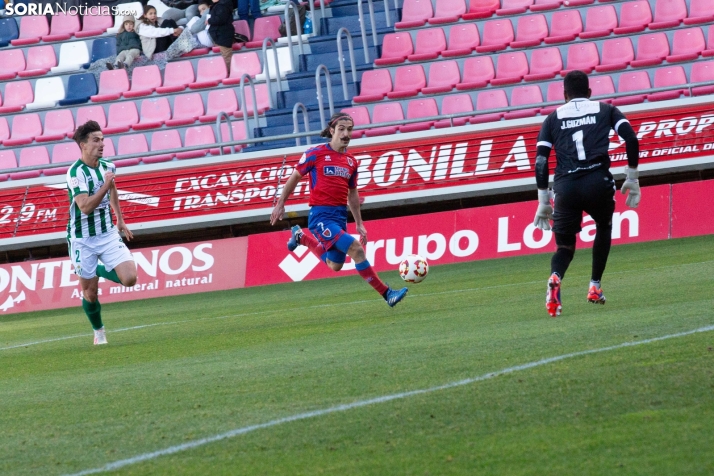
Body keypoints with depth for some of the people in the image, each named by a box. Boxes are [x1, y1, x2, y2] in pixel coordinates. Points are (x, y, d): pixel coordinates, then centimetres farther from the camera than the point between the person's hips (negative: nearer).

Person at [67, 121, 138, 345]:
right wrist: (105, 184, -32)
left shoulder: (107, 167, 1)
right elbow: (85, 207, -29)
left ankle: (100, 271, 19)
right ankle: (98, 331, 30)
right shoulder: (76, 172, -18)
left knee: (129, 278, -13)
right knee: (89, 292, 4)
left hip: (108, 235, 4)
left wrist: (120, 220, 30)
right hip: (83, 240, -4)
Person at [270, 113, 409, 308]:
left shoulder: (351, 162, 10)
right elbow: (295, 177, 4)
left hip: (340, 216, 7)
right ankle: (387, 293, -18)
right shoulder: (316, 154, -6)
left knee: (335, 266, 17)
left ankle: (301, 237, 39)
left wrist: (359, 223, 18)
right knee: (356, 249, -21)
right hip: (321, 216, -7)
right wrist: (280, 204, 5)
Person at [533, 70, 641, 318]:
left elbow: (540, 161, 9)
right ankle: (595, 287, 22)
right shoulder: (605, 110, 17)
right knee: (604, 228, 29)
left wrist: (543, 202, 12)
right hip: (598, 181, 0)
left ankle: (555, 277, -23)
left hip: (565, 186, 0)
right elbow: (631, 139, 2)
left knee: (565, 245, 11)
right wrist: (632, 178, 9)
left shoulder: (554, 118, 18)